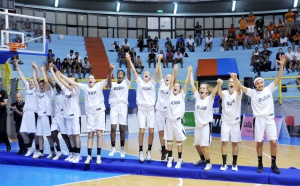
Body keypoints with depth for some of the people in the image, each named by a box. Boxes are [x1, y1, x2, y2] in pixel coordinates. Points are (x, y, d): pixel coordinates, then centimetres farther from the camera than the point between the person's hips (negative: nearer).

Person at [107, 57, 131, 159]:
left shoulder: (126, 82, 10)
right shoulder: (112, 84, 12)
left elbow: (129, 72, -5)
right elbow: (109, 81, -10)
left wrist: (128, 61, -20)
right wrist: (110, 71, -29)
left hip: (123, 106, -1)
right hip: (114, 106, 1)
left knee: (122, 128, 0)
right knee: (113, 127, -5)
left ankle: (122, 148, 9)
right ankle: (113, 148, 4)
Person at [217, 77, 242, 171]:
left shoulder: (238, 94, -7)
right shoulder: (224, 93, -3)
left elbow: (238, 89, -31)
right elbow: (219, 92, -27)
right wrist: (219, 84, -50)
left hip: (235, 122, -1)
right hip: (225, 122, 1)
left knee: (235, 143, 5)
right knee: (224, 142, -1)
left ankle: (234, 164, 15)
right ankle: (224, 163, 7)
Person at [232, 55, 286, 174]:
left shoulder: (269, 89, 5)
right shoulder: (252, 92, 2)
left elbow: (278, 78, -4)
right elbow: (242, 87, -10)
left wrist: (281, 65, -15)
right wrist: (235, 79, -26)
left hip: (270, 119, 1)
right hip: (258, 119, -1)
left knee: (273, 142, -3)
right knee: (259, 143, 4)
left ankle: (273, 165, 10)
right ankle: (260, 164, 16)